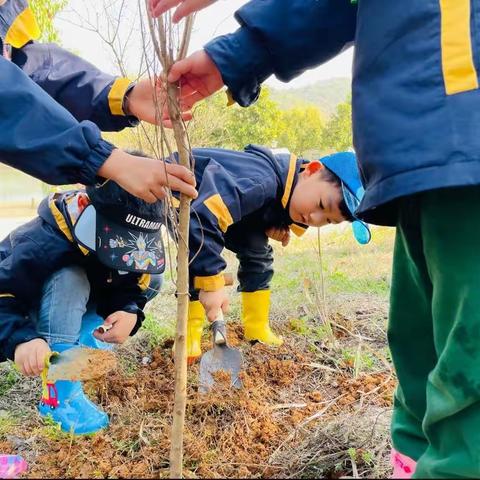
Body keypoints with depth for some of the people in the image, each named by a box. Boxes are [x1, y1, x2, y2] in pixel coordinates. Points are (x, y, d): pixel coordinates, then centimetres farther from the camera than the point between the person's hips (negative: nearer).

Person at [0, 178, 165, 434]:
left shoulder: (128, 241, -21)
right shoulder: (44, 245, -40)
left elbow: (130, 287, -11)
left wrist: (129, 312, -33)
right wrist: (21, 340, -58)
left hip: (74, 307, 6)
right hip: (25, 310, -6)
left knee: (151, 279, -6)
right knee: (68, 281, -40)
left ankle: (77, 344, 0)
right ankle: (61, 396, -34)